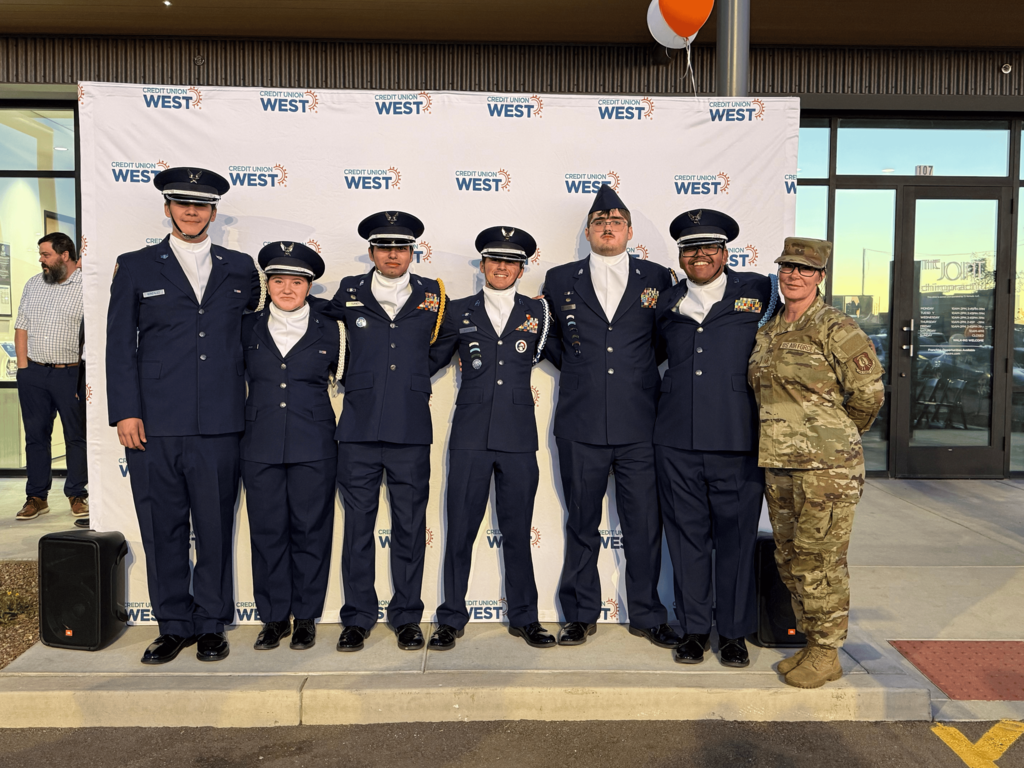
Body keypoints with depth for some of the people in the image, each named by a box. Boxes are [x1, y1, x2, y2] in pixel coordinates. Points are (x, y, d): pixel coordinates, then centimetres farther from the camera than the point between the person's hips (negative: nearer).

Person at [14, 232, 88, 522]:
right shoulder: (33, 284, 13)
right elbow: (21, 327, 14)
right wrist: (23, 366, 5)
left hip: (70, 373, -5)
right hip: (33, 373, 5)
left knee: (77, 436, 3)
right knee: (35, 435, 9)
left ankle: (77, 495, 15)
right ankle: (36, 497, 18)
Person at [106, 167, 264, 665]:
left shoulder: (240, 269, 12)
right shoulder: (135, 268, 8)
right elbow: (119, 345, 4)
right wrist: (125, 412, -3)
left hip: (218, 423, 1)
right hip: (153, 423, 0)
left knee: (216, 527, 5)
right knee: (162, 529, 7)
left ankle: (212, 625, 20)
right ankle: (174, 626, 21)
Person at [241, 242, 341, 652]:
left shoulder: (327, 330, 5)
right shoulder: (248, 327, 7)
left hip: (313, 447, -1)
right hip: (260, 445, 1)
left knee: (310, 530, 3)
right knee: (267, 531, 5)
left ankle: (306, 617, 17)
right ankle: (274, 617, 19)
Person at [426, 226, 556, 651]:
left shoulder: (537, 312, 9)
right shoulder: (459, 312, 8)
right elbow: (431, 361, 15)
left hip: (518, 435, 1)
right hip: (471, 435, 0)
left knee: (517, 530, 8)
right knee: (460, 529, 2)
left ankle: (524, 617, 22)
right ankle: (451, 619, 17)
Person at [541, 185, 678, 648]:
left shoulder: (657, 278, 7)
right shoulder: (560, 280, 8)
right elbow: (548, 339, 19)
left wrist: (637, 370, 7)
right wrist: (578, 368, 11)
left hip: (639, 426, 0)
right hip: (580, 426, 0)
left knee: (644, 525, 5)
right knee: (581, 524, 9)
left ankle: (647, 615, 22)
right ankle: (581, 614, 23)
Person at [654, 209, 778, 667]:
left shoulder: (760, 292, 5)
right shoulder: (667, 304, 12)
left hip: (737, 441, -2)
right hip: (677, 442, 2)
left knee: (736, 538, 5)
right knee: (687, 536, 8)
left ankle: (734, 632, 21)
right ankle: (693, 629, 22)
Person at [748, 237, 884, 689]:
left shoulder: (836, 329, -8)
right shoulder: (767, 333, 13)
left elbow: (868, 395, -6)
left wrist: (833, 435, 5)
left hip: (826, 466, -7)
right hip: (777, 465, 7)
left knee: (820, 561, -1)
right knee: (789, 559, 13)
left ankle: (826, 655, 14)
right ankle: (809, 643, 28)